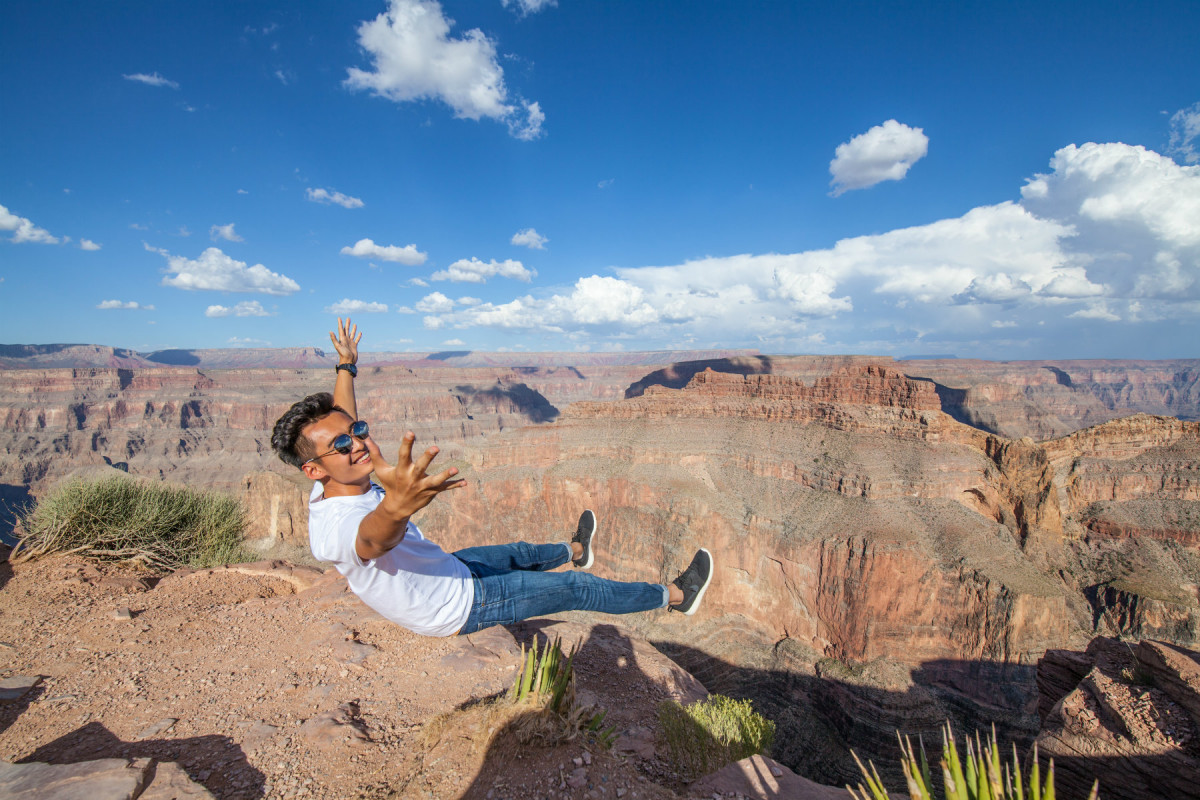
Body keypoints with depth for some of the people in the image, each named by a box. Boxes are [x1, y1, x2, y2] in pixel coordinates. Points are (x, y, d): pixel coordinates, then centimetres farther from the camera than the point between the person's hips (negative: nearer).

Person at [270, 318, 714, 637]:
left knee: (517, 553, 29)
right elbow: (374, 535, -65)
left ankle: (573, 551, 63)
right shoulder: (337, 527, -38)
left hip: (446, 571, 8)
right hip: (458, 608, -8)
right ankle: (675, 595, 20)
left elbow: (337, 417, 8)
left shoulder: (335, 487, -11)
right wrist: (395, 505, -87)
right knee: (578, 589, 0)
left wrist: (346, 367, 22)